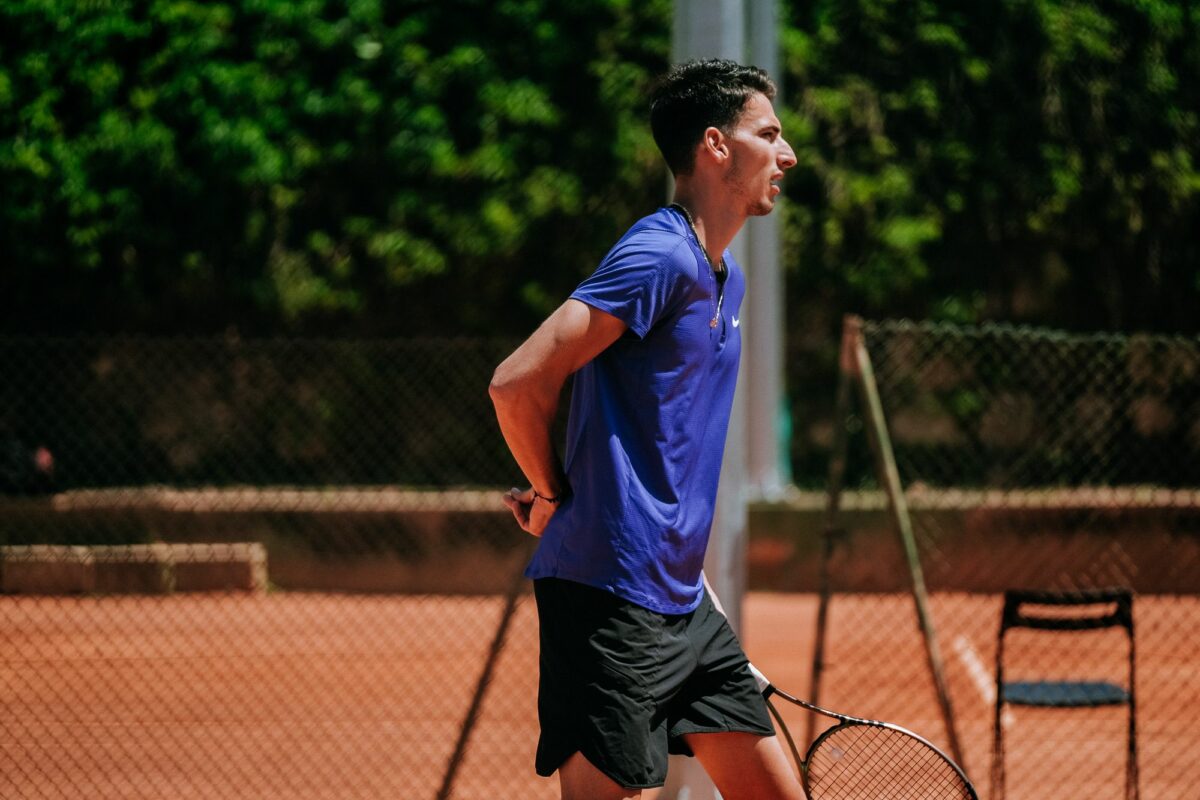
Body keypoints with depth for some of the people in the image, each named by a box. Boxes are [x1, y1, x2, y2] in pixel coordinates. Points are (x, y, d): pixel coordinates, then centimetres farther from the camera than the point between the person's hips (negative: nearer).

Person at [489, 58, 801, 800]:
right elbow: (517, 383, -19)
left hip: (683, 602, 10)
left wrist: (692, 569, 17)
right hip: (610, 598, -10)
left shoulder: (727, 278, 17)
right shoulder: (659, 255, -14)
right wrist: (555, 499, -5)